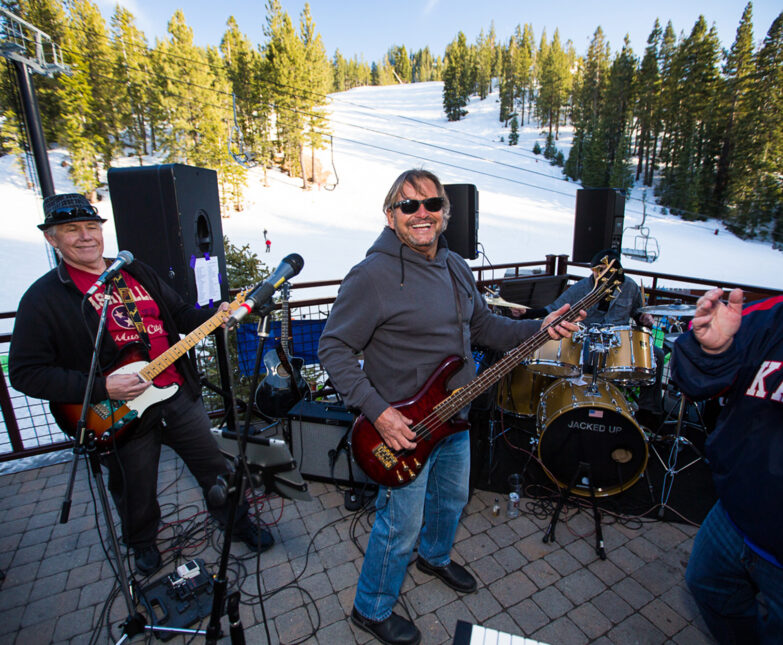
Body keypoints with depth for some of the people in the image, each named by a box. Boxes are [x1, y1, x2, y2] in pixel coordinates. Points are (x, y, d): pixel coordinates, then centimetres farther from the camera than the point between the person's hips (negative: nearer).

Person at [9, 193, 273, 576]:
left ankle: (239, 522, 38)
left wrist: (218, 314, -5)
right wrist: (100, 389, -21)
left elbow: (180, 315, 14)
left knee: (213, 466, 15)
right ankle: (143, 542, 49)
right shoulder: (43, 298, -8)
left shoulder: (137, 272, 8)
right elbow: (25, 373, -11)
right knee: (137, 493, 18)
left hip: (178, 393, 4)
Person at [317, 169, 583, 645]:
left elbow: (483, 326, 13)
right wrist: (377, 411, -25)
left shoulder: (456, 268, 4)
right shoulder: (373, 275, -22)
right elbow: (333, 348, -19)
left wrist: (538, 329, -3)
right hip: (402, 426, -7)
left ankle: (435, 556, 59)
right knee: (401, 526, 10)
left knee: (452, 497, 28)